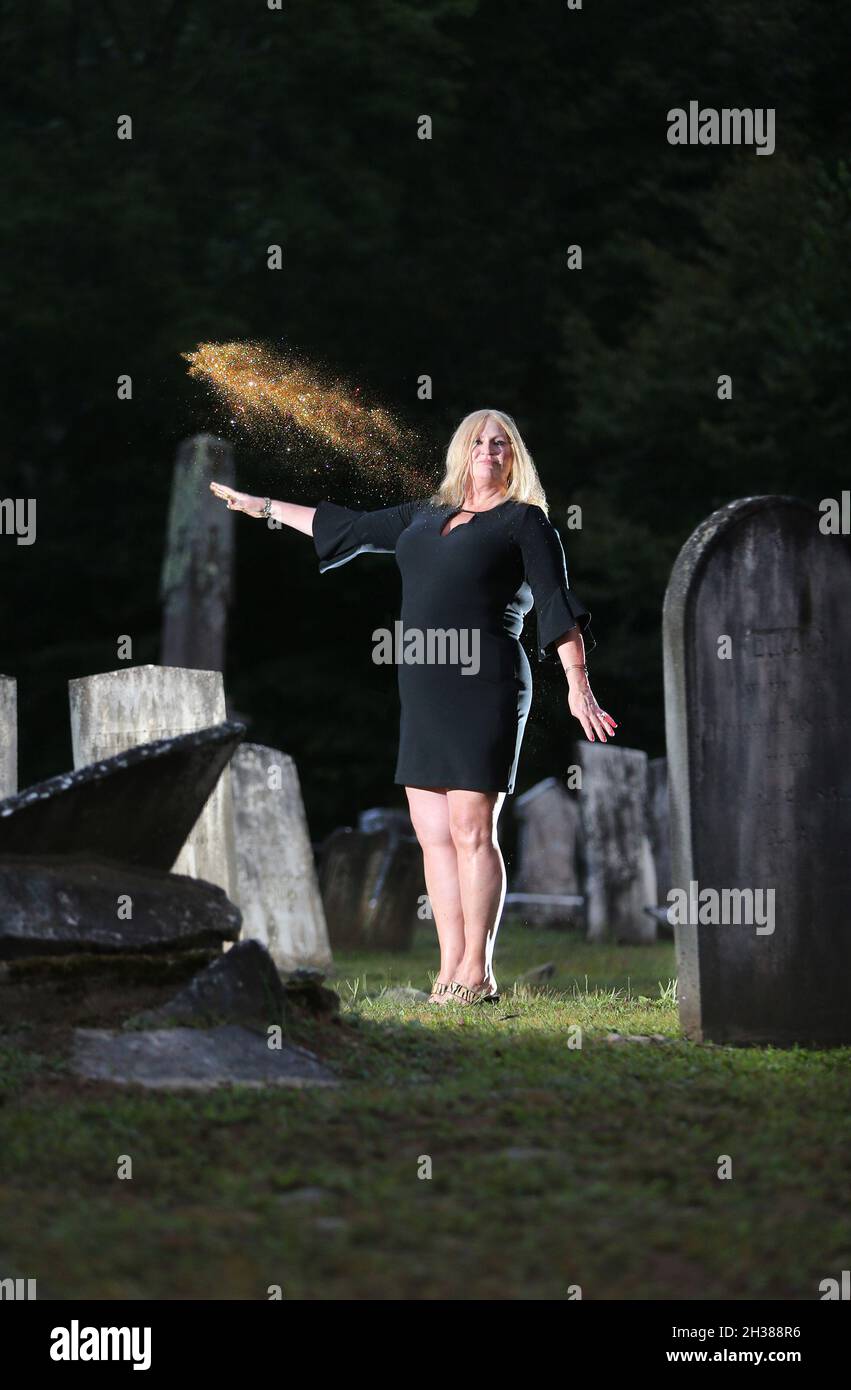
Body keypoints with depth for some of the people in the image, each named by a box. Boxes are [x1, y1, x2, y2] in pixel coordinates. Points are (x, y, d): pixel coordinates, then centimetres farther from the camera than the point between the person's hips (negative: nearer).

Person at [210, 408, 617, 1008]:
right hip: (424, 689, 7)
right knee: (433, 832, 2)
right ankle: (451, 970, 5)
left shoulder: (526, 521, 3)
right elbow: (351, 527, 32)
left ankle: (477, 974, -7)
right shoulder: (426, 517, 21)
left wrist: (577, 684, -15)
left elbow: (557, 604, -4)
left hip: (483, 687, -7)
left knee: (471, 830, -10)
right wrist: (263, 507, 37)